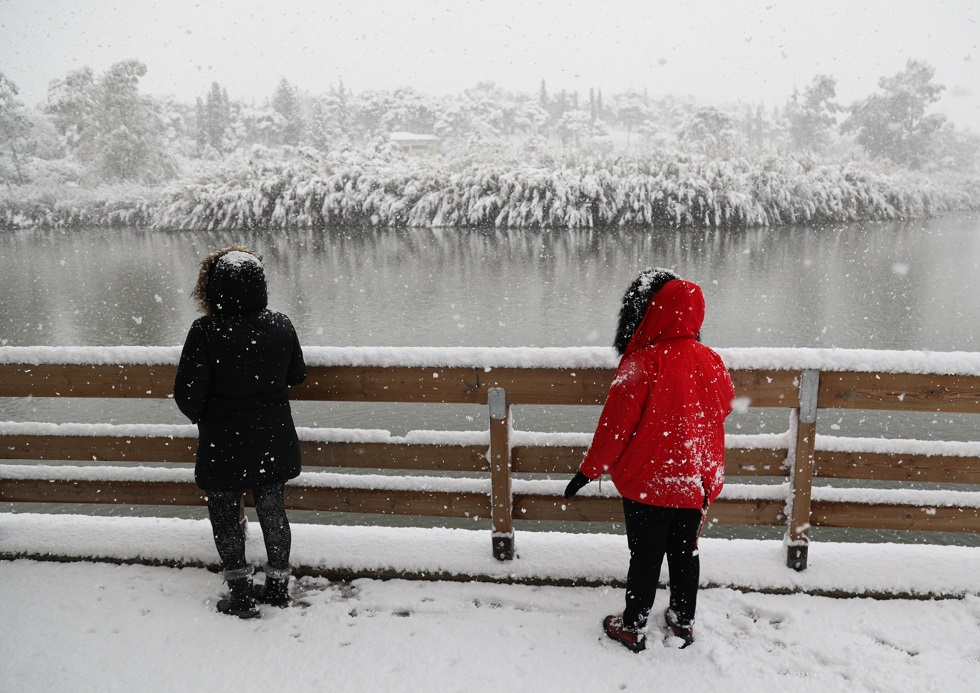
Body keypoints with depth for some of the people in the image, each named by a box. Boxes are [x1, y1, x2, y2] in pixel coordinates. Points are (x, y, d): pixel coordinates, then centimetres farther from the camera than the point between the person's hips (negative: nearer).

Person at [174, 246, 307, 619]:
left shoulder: (205, 332, -19)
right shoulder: (281, 325, -7)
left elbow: (187, 394, -17)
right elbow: (296, 375, 7)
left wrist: (202, 417, 4)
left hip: (224, 445, -4)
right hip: (274, 443, 4)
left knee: (225, 515, 15)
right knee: (273, 510, 18)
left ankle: (242, 594, 22)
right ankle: (278, 586, 30)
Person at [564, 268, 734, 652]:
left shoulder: (642, 364, -24)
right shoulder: (711, 362, -7)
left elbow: (615, 426, -19)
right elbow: (724, 407, 11)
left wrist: (588, 472, -6)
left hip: (648, 483, -5)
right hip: (697, 485, 5)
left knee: (645, 557, 11)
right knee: (686, 552, 21)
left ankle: (633, 627, 28)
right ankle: (684, 621, 37)